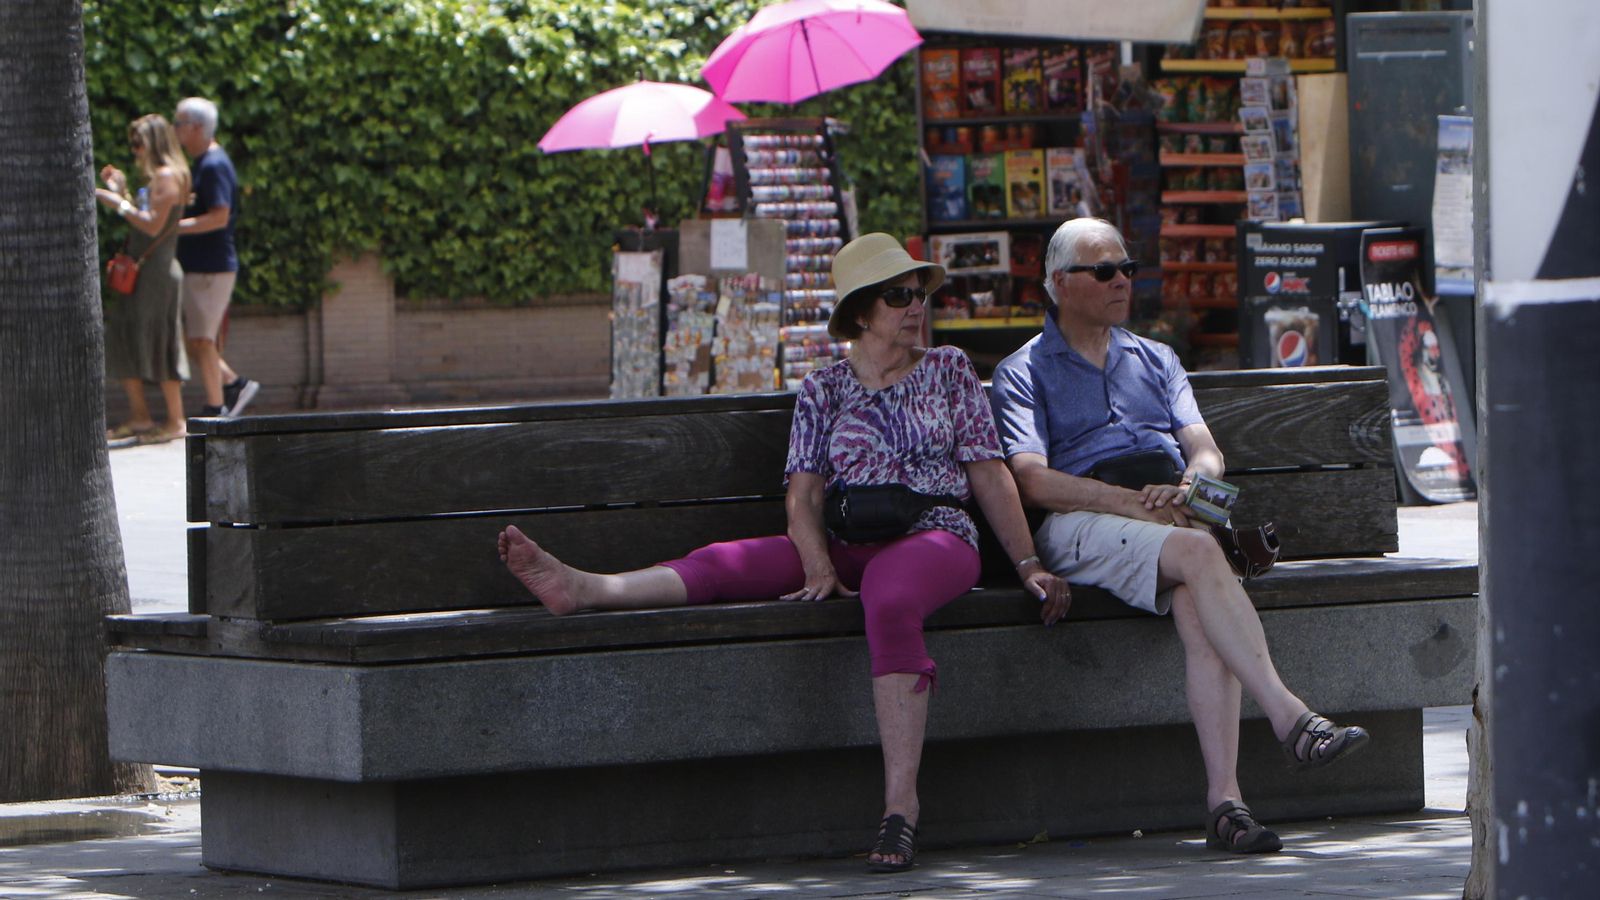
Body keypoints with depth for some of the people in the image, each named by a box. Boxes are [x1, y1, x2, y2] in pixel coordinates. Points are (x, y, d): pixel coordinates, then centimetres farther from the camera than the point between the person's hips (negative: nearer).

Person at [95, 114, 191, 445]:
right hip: (141, 269, 10)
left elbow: (153, 225, -19)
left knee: (157, 342, -6)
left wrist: (118, 203, -13)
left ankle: (175, 421, 0)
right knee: (121, 338, 9)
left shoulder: (167, 176, -13)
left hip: (157, 270, -10)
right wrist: (121, 192, 12)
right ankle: (138, 417, 14)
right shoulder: (156, 176, 17)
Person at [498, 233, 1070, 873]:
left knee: (889, 599, -39)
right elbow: (805, 491, 4)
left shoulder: (949, 370, 13)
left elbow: (990, 474, 9)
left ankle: (900, 802, -44)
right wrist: (818, 565, -14)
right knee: (724, 563, -20)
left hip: (937, 534, -3)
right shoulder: (823, 390, 14)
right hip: (847, 544, 3)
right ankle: (584, 590, -37)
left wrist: (1028, 564, 0)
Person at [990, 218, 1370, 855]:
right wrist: (1131, 501, -14)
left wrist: (1189, 485, -8)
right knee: (1199, 554, -35)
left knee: (1196, 603, -33)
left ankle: (1223, 798, -43)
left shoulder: (1155, 361, 30)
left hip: (1171, 513, 3)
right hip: (1082, 523, -3)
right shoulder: (1023, 373, 15)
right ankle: (1289, 719, -44)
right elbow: (1033, 481, -1)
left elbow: (1205, 450, 17)